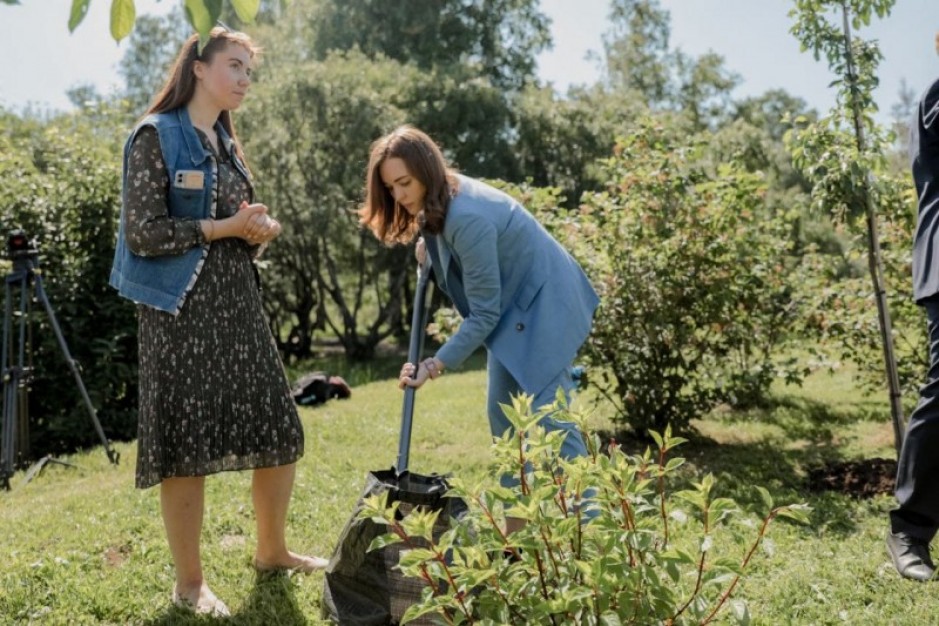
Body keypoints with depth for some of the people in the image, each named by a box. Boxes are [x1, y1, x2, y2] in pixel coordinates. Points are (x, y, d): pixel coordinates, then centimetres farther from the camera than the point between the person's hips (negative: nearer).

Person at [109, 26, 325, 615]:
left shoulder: (229, 143, 17)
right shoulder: (157, 136, -6)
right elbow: (141, 232, -13)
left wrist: (260, 231, 1)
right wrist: (222, 227, -15)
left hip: (238, 304, 8)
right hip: (182, 309, -7)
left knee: (280, 435, 9)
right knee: (187, 447, -1)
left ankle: (273, 549, 29)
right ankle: (190, 582, 14)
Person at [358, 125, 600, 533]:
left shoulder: (467, 219, -29)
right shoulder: (440, 201, -1)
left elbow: (484, 313, -24)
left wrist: (437, 365, -23)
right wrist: (428, 245, 3)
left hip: (543, 305, -10)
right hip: (512, 305, 10)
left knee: (547, 418, -13)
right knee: (503, 416, 9)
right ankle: (517, 535, 17)